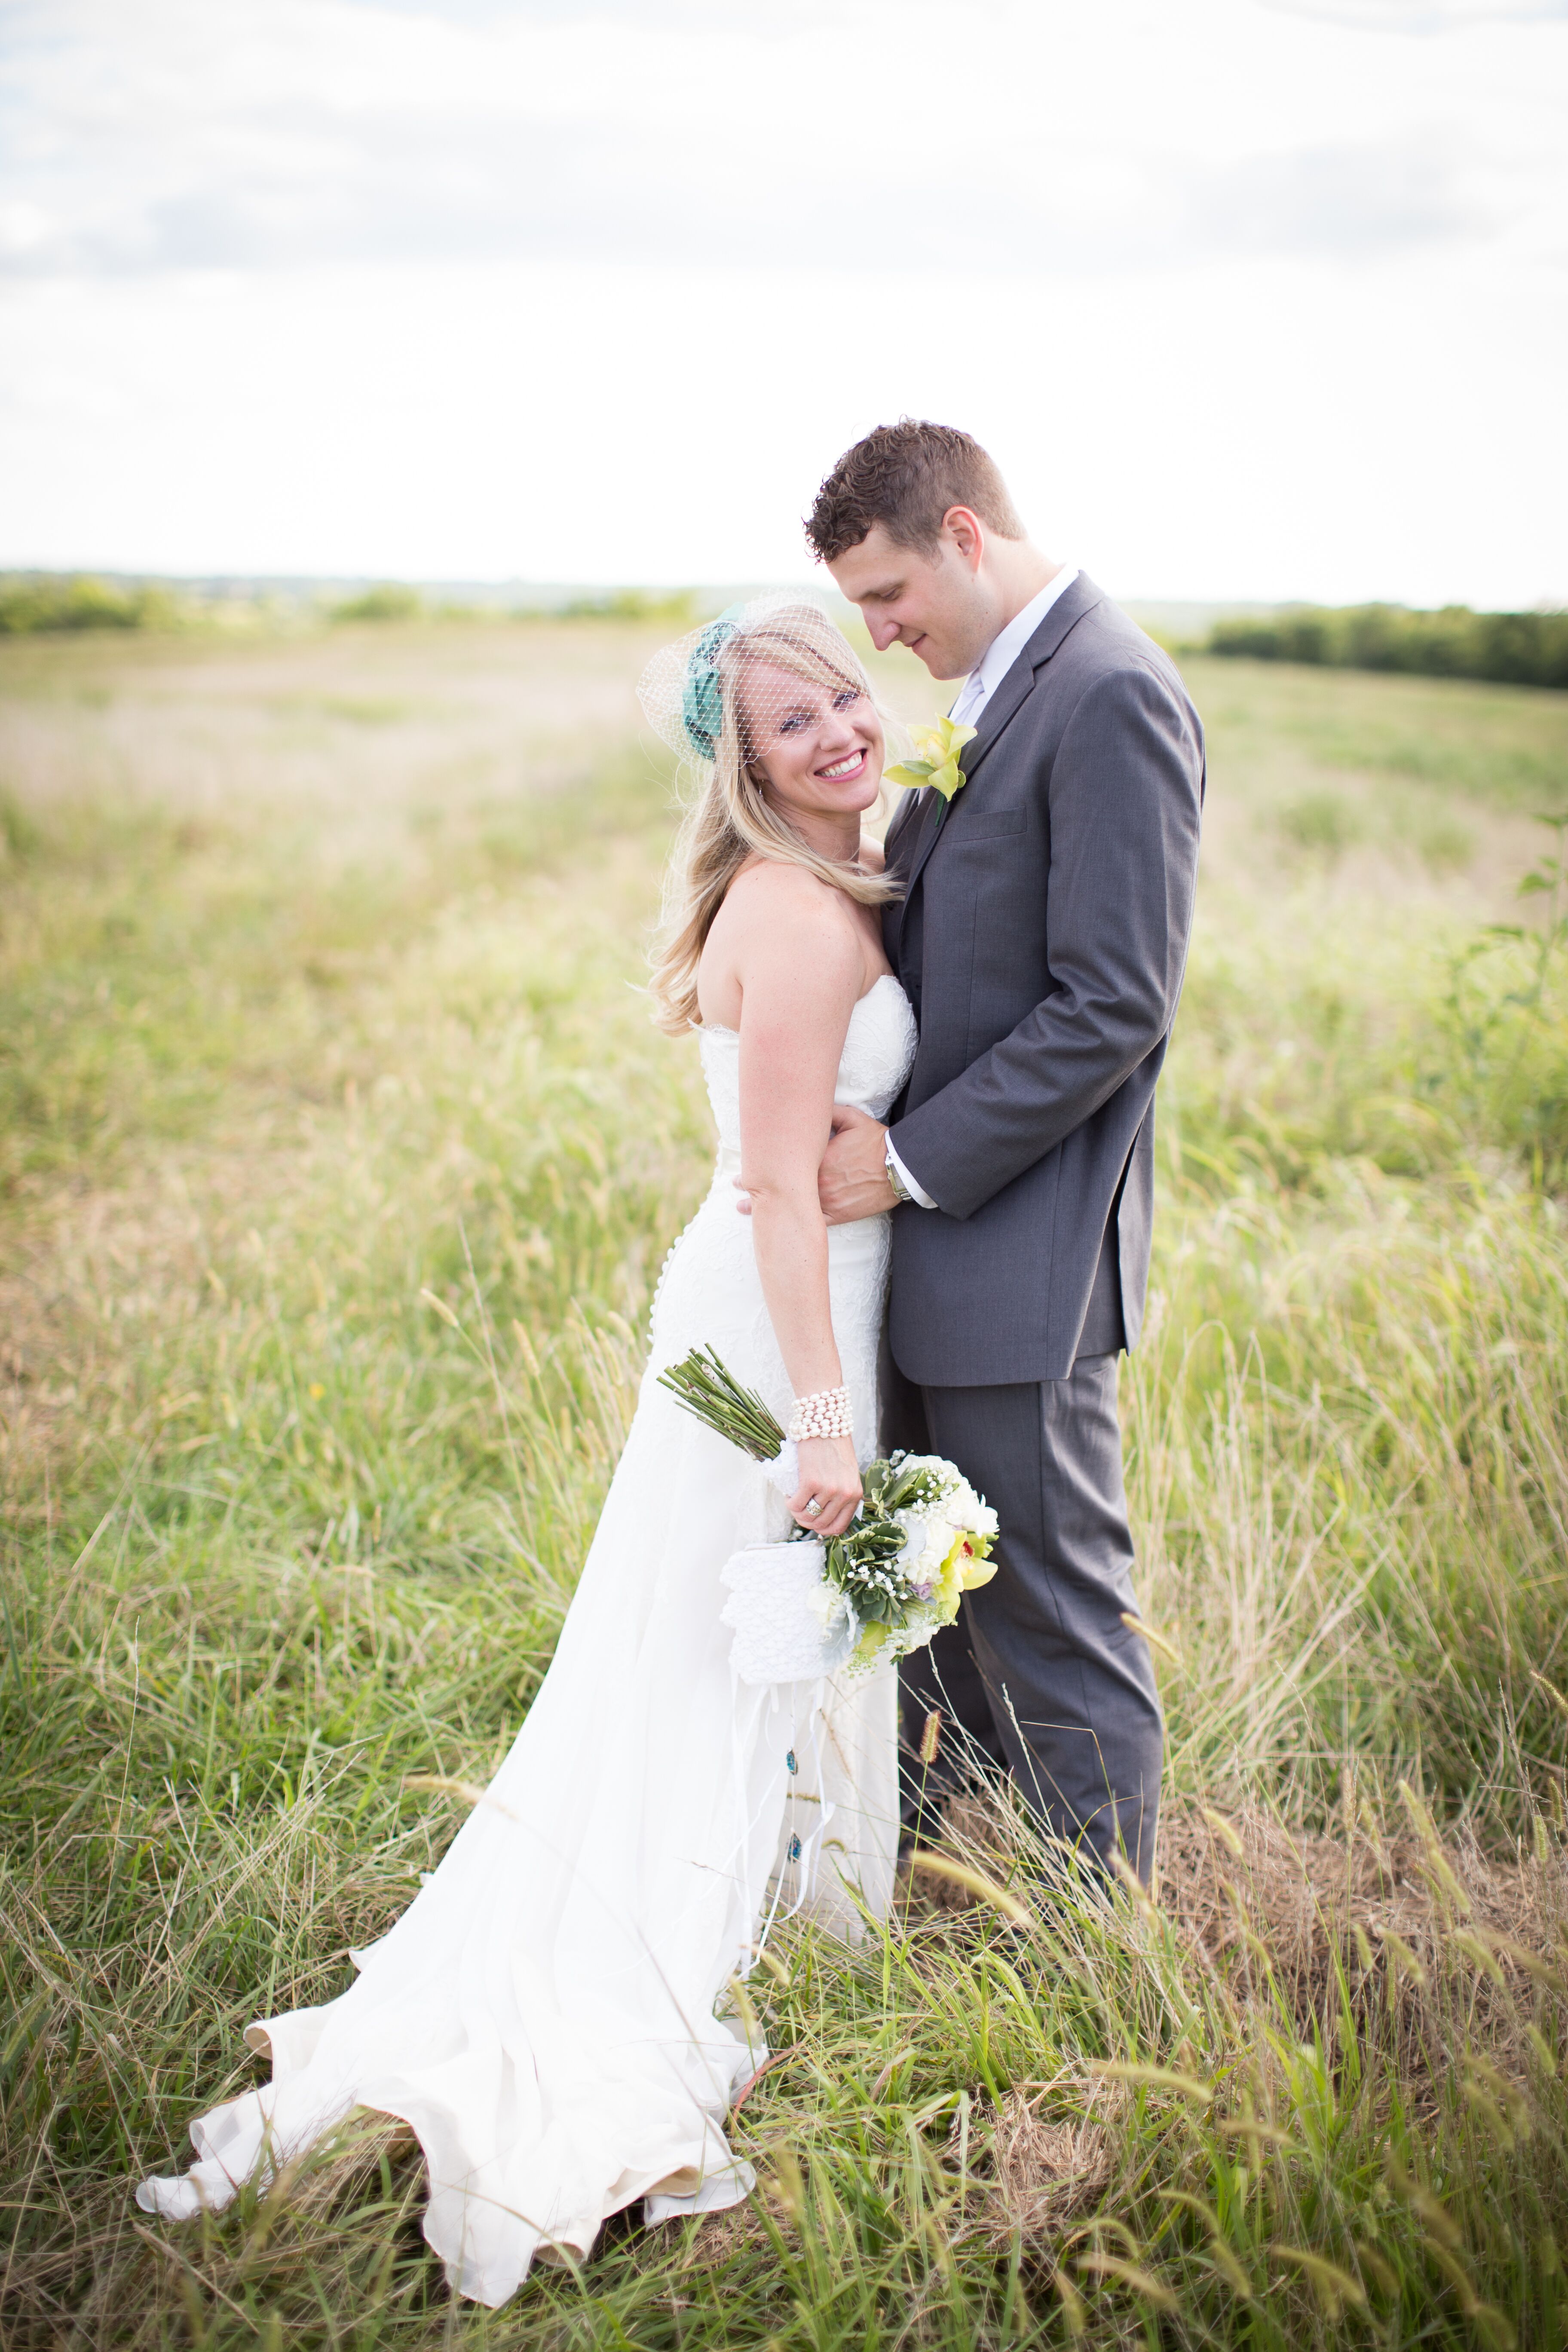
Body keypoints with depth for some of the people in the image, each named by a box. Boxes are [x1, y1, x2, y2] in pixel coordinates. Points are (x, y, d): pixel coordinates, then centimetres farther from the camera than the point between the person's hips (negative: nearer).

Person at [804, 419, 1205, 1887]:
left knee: (1055, 1612, 3)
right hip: (933, 1232, 10)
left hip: (1021, 1252, -10)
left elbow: (1113, 1008, -21)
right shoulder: (993, 690, 14)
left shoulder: (1111, 695, -16)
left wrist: (913, 1161, -17)